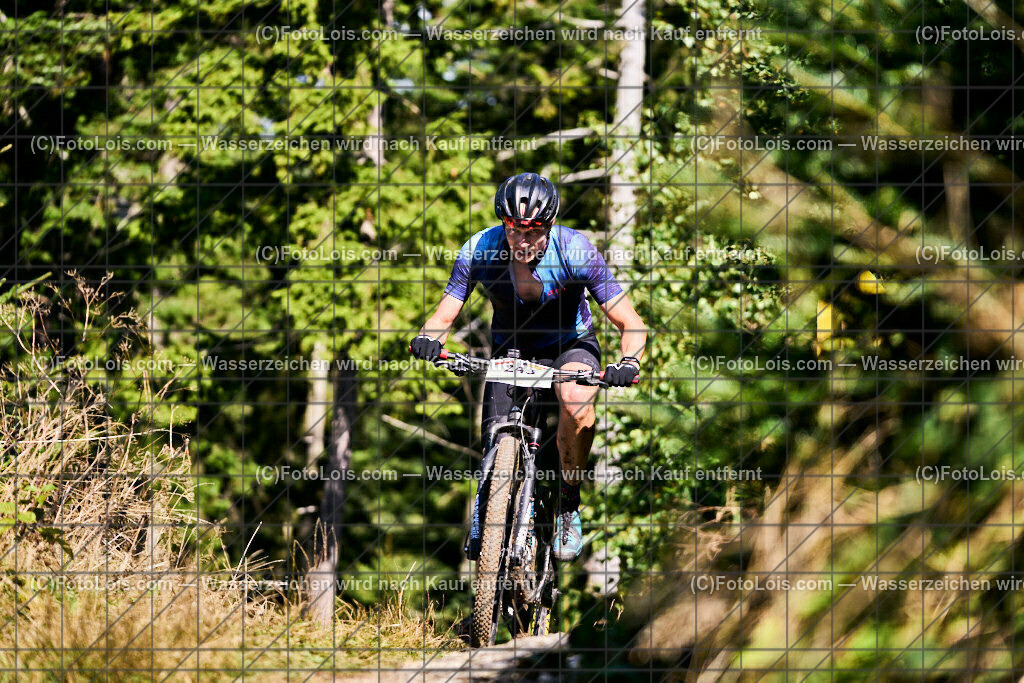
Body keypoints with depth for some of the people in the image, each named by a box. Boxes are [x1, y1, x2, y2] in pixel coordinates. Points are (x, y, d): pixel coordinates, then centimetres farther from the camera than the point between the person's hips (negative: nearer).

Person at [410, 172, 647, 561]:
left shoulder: (574, 251, -27)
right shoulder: (479, 251, -22)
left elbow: (630, 324, -26)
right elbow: (444, 316, -15)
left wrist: (628, 362, -47)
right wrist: (427, 338, -39)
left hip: (570, 345, -2)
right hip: (511, 350, 2)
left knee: (575, 400, -36)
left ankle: (569, 507, -16)